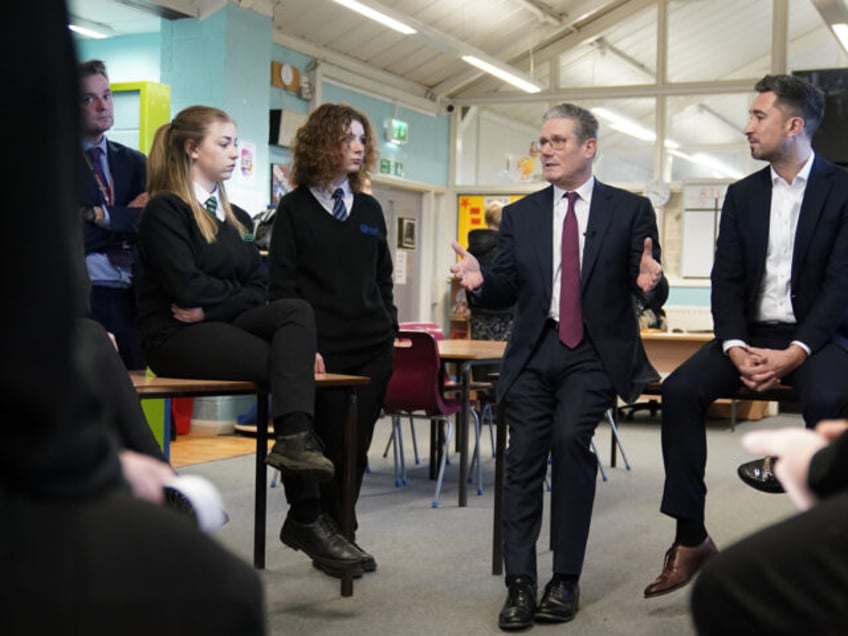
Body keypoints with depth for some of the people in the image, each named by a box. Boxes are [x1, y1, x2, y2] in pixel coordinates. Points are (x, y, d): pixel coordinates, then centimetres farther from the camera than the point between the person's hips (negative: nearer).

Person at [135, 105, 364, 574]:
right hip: (177, 337, -7)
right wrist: (235, 298, -1)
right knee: (287, 366, -25)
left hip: (225, 327, 7)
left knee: (297, 310, -23)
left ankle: (294, 441, -34)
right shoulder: (165, 210, -3)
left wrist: (212, 305, -10)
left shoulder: (235, 218, 21)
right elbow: (187, 286, -16)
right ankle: (304, 517, -24)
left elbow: (259, 288, 9)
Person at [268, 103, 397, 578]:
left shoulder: (369, 209, 15)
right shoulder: (295, 209, 1)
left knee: (357, 446, 7)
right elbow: (282, 284, -4)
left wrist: (389, 332, 10)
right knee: (329, 445, -1)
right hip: (323, 348, -4)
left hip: (373, 347, 5)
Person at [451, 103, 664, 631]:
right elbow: (505, 292, 6)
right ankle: (520, 583, 6)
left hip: (596, 352, -3)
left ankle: (566, 579, -9)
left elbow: (648, 286, -1)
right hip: (534, 350, 3)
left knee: (569, 437, -23)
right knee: (524, 455, -3)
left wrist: (648, 281, -25)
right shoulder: (520, 215, 10)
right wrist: (480, 281, -16)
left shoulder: (630, 209, 3)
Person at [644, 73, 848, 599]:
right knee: (680, 389, -21)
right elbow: (727, 280, 4)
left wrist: (795, 353, -23)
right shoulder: (742, 195, 10)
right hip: (752, 333, 4)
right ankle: (691, 539, -15)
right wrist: (736, 348, -14)